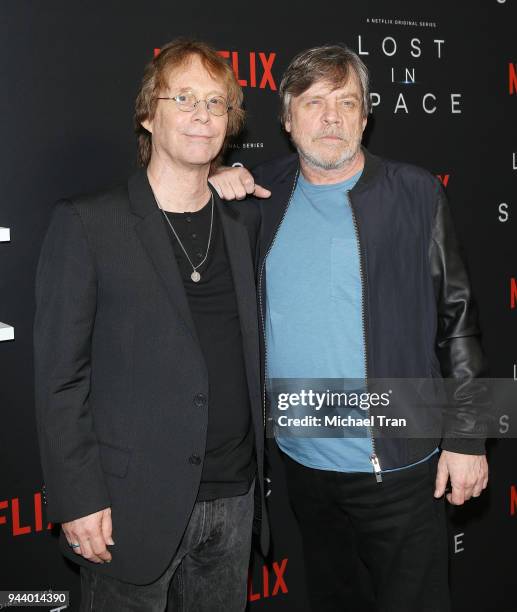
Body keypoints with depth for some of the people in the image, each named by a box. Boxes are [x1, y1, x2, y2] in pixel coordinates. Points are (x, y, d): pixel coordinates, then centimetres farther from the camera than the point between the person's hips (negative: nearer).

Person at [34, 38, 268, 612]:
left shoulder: (244, 224, 8)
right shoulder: (85, 222, -8)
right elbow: (59, 374, -10)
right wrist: (77, 499, -12)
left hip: (235, 497, 5)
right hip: (135, 505, -4)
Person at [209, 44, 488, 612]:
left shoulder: (415, 194, -6)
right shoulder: (262, 190, 2)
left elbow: (455, 318, -5)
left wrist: (466, 436, -7)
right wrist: (213, 183, -6)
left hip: (395, 461, -3)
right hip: (300, 454, 3)